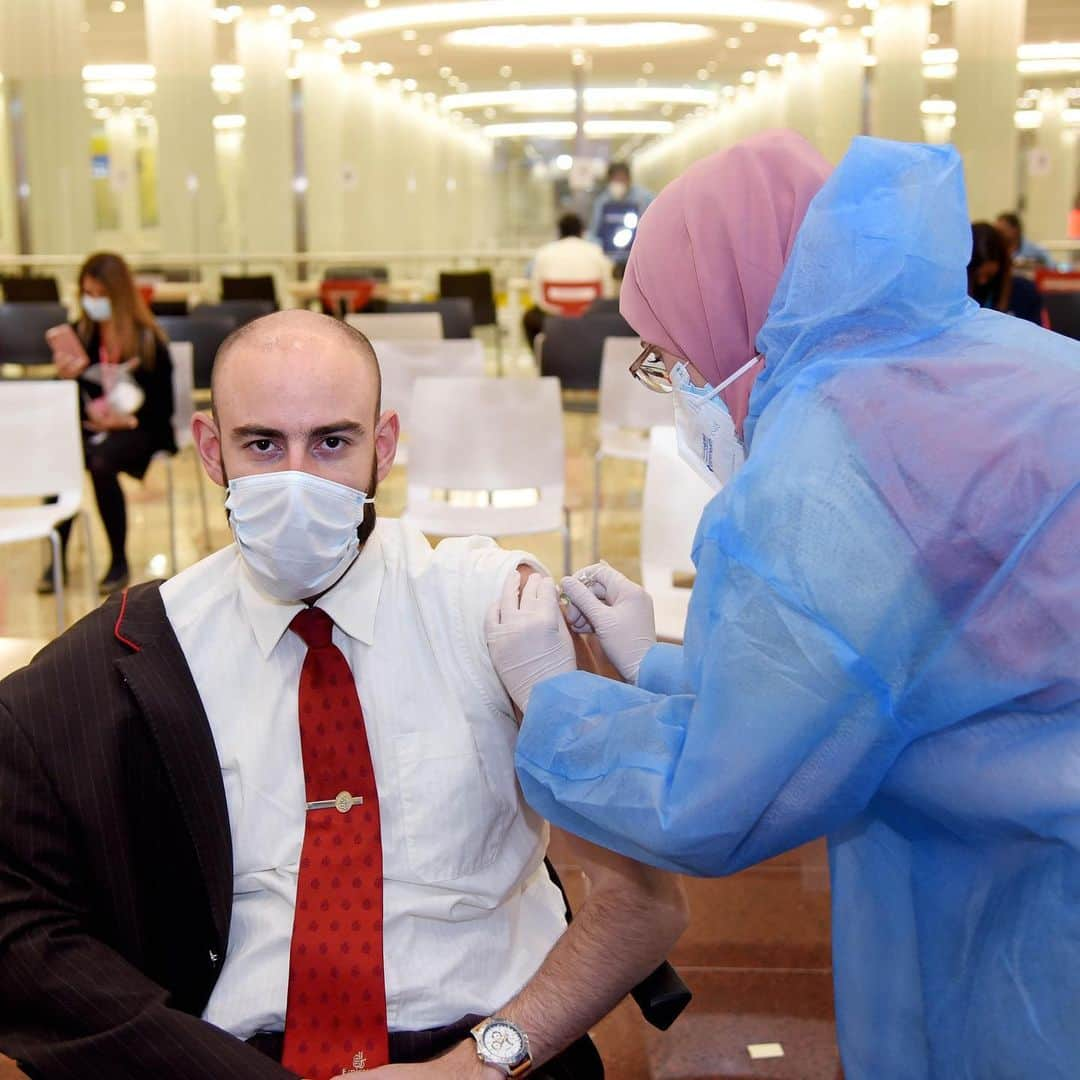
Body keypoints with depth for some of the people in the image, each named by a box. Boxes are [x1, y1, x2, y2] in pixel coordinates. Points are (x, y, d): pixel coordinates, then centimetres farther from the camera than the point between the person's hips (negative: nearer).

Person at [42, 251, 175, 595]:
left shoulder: (148, 340, -6)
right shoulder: (81, 334, 4)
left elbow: (162, 406, -4)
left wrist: (128, 419, -19)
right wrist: (65, 377, -14)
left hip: (137, 429, -4)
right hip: (93, 426, 4)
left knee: (101, 464, -34)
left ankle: (119, 562, -15)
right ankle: (57, 558, -14)